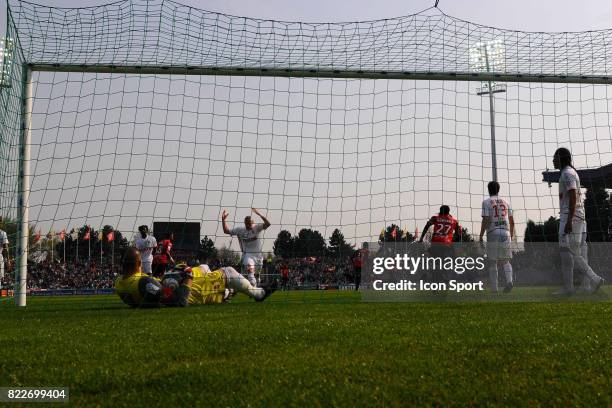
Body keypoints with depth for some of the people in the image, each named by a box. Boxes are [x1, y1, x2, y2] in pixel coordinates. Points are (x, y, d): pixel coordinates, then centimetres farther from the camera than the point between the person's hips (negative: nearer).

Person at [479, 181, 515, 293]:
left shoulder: (486, 202, 0)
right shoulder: (505, 202, 14)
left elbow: (486, 220, -10)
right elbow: (512, 221, 14)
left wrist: (481, 235, -5)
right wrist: (512, 235, 27)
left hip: (493, 234, -4)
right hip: (506, 234, 4)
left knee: (492, 262, 4)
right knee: (505, 261, 13)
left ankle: (494, 288, 2)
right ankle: (509, 280, -13)